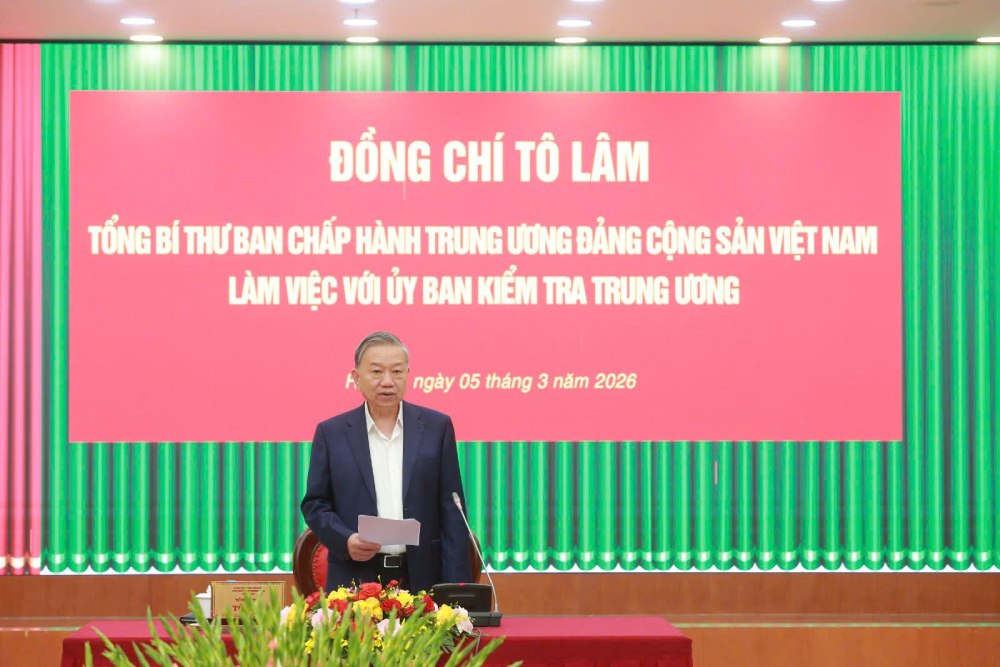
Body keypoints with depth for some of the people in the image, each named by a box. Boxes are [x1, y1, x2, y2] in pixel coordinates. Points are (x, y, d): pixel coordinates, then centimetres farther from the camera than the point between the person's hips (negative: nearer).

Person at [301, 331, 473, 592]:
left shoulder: (436, 427, 7)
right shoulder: (331, 433, 6)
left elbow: (451, 511, 5)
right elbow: (315, 504, 8)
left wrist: (455, 588, -1)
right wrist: (346, 540, -11)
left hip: (422, 580, 0)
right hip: (355, 580, 0)